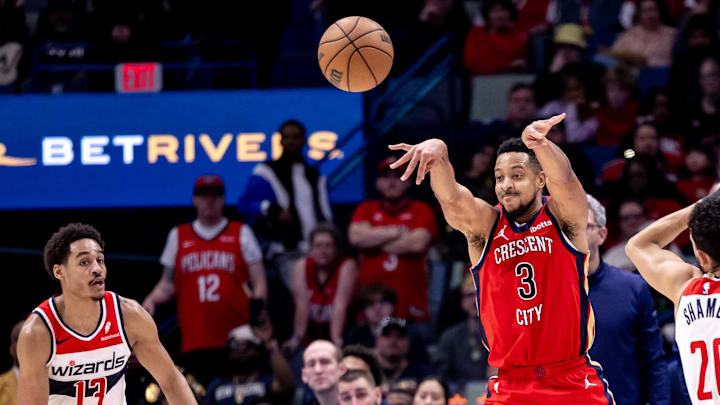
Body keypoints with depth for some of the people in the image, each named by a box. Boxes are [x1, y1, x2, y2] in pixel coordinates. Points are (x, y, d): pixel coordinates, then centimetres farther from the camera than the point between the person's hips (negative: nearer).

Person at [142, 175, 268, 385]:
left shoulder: (241, 233, 13)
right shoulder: (178, 236, 17)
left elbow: (259, 281, 9)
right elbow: (168, 283, 20)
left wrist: (257, 304, -9)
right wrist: (151, 301, 1)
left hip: (236, 338, -1)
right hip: (194, 341, 1)